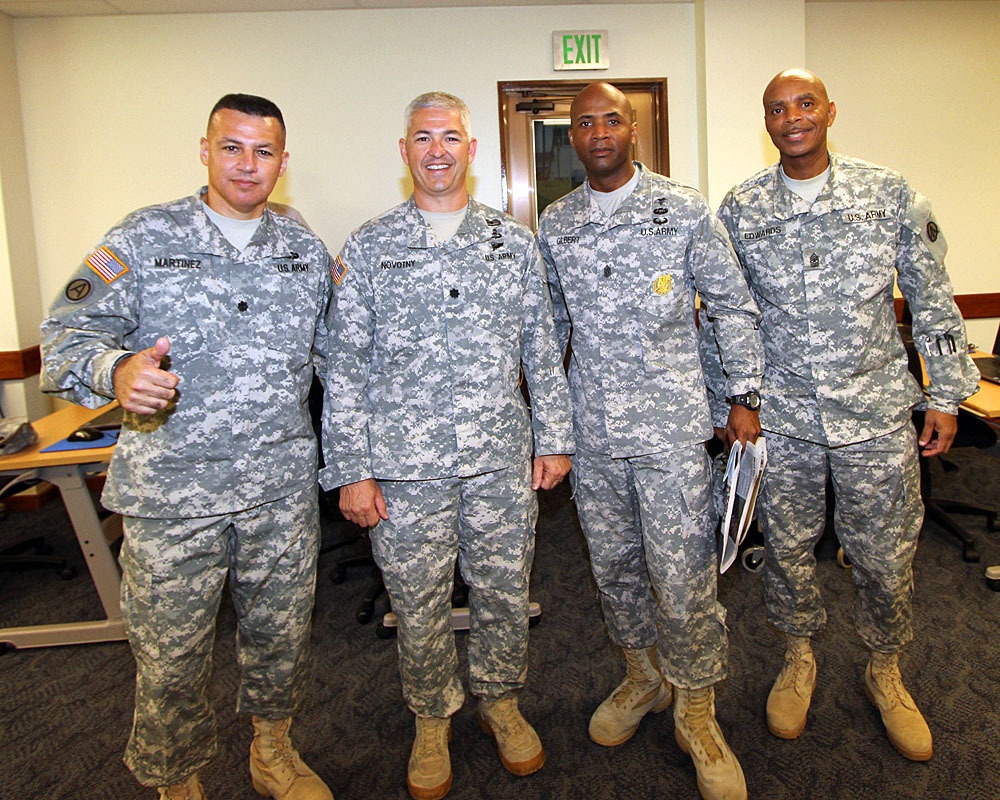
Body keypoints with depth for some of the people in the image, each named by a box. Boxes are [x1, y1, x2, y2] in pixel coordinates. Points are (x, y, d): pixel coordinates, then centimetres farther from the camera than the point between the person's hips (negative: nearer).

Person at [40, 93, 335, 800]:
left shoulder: (307, 252, 8)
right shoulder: (144, 238, -2)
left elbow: (332, 355, 14)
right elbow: (66, 337, -7)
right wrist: (117, 369, -29)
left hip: (284, 487, 3)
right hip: (172, 491, -2)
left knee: (281, 634, 17)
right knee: (171, 656, 9)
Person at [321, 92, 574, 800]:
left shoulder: (514, 241, 7)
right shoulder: (369, 247, 1)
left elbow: (543, 349, 9)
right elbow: (346, 365, -1)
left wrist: (554, 437, 5)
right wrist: (349, 469, -5)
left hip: (503, 458, 2)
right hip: (405, 464, -1)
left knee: (504, 592, 15)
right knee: (419, 605, 12)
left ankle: (501, 701, 41)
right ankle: (433, 721, 37)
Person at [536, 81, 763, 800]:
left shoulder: (686, 210, -1)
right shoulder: (555, 224, 8)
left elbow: (734, 304, 4)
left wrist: (745, 395, 1)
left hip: (672, 426, -3)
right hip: (591, 430, 4)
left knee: (683, 575, -1)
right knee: (613, 563, 15)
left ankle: (696, 710, 22)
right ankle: (643, 678, 39)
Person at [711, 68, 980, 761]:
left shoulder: (890, 195, 0)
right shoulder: (740, 208, 1)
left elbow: (933, 300, 4)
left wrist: (946, 396, 4)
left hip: (877, 416, 0)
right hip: (780, 417, 1)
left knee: (887, 556, 10)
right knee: (787, 548, 13)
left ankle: (885, 671, 36)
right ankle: (800, 657, 38)